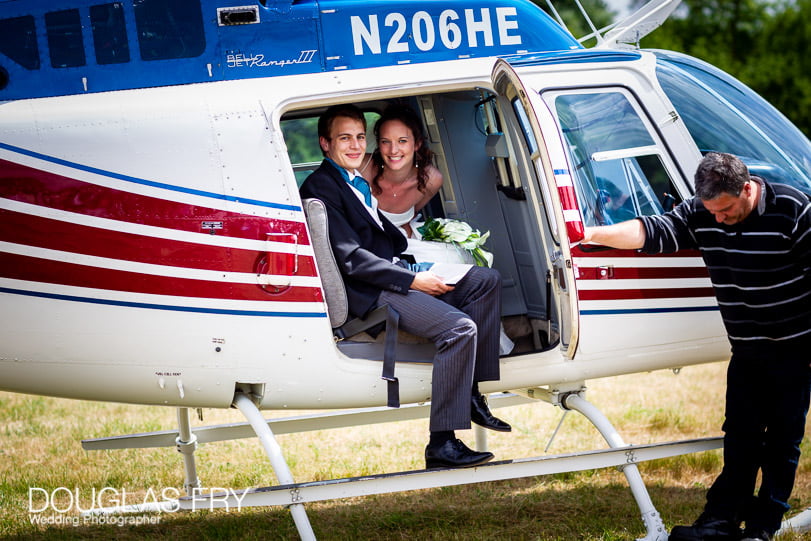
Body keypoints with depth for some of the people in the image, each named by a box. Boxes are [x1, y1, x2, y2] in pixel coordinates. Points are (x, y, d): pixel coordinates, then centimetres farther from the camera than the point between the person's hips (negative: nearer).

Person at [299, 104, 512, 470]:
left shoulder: (359, 184, 23)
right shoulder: (320, 187, -10)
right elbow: (350, 259, -18)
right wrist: (413, 280, -19)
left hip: (396, 277, 10)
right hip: (369, 294, -10)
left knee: (486, 280, 4)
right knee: (460, 327, -26)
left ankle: (472, 394, -1)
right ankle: (441, 444, -27)